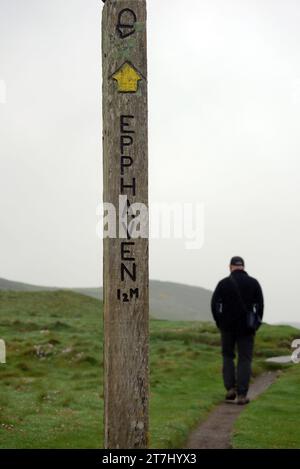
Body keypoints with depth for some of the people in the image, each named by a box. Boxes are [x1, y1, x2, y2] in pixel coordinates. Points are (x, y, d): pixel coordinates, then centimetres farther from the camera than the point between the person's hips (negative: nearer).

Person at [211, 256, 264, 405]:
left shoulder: (223, 283, -4)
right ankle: (242, 395, -3)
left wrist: (220, 323, 8)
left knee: (228, 356, 18)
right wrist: (256, 325, 7)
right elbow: (260, 305, -3)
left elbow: (214, 305, -5)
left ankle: (231, 388, 7)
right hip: (246, 328, 0)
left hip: (227, 326, 0)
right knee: (245, 360, 4)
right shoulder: (253, 283, -2)